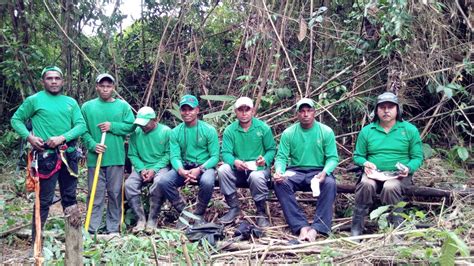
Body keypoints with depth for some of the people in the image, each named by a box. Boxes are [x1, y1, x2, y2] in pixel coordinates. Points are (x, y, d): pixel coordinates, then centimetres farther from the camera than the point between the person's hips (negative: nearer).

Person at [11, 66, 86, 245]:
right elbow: (16, 120, 5)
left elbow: (81, 126, 1)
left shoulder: (71, 102, 9)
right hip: (46, 156, -4)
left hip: (69, 155, 4)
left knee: (70, 197, 14)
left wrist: (62, 137, -15)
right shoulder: (34, 100, 0)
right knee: (44, 200, -2)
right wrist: (29, 136, -12)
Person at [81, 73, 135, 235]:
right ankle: (92, 229, 9)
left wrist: (112, 126, -11)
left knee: (115, 193, 7)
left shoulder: (123, 106, 7)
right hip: (94, 158, 0)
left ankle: (113, 229, 16)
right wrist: (92, 145, -14)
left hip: (116, 158, 1)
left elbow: (131, 126, 0)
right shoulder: (87, 106, 6)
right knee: (95, 194, 3)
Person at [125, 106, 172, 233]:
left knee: (159, 183, -35)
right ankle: (140, 219, -15)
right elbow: (132, 155, 3)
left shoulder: (166, 131, -6)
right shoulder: (135, 133, 3)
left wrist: (154, 170, -16)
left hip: (161, 167, -3)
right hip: (142, 167, 3)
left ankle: (152, 219, -20)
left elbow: (168, 154, -7)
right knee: (129, 184, -25)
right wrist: (141, 169, -13)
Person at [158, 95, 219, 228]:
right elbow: (174, 156, -3)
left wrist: (199, 169, -24)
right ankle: (183, 212, -4)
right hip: (184, 167, 3)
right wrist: (182, 171, -26)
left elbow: (215, 156, -6)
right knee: (163, 181, -25)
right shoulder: (175, 132, 5)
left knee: (207, 182, -37)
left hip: (204, 166, -3)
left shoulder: (209, 130, -3)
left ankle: (199, 214, -9)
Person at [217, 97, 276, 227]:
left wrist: (265, 160, -22)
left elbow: (272, 149, 0)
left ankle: (261, 212, -11)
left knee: (256, 177, -37)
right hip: (238, 168, 2)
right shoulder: (230, 130, 1)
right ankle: (234, 207, -11)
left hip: (258, 167, -2)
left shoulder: (263, 128, -1)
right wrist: (234, 162, -28)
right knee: (222, 170, -28)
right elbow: (226, 153, -6)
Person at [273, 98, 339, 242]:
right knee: (279, 183, -30)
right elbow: (281, 157, 0)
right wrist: (279, 171, -23)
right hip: (295, 172, 1)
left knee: (330, 183, -34)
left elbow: (333, 158, -3)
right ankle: (301, 226, -33)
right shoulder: (288, 133, 3)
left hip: (318, 172, -1)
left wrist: (324, 172, -24)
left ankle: (317, 228, -34)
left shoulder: (326, 131, 0)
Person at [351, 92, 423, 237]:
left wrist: (408, 168, -16)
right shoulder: (367, 131, 9)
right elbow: (358, 156, 13)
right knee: (366, 184, -33)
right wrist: (365, 163, -11)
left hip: (398, 174, -1)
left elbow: (417, 157, 5)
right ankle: (356, 228, -25)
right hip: (373, 173, 1)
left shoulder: (410, 130, 5)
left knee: (390, 187, -36)